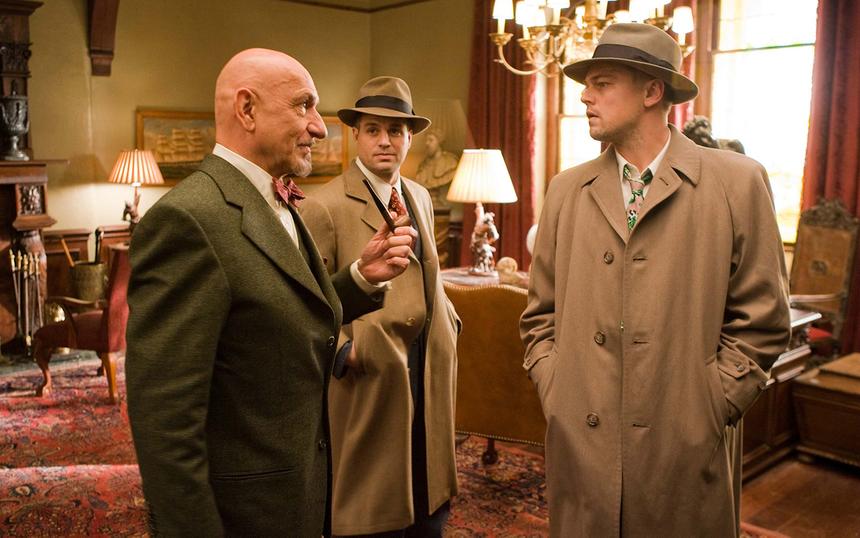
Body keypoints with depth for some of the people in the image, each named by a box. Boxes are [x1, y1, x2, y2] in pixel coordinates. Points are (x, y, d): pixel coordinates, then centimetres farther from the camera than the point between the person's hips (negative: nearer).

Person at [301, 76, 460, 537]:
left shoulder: (420, 197, 11)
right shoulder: (325, 208, -12)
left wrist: (449, 321, 9)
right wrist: (343, 350, -24)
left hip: (428, 381, 7)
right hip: (369, 383, -6)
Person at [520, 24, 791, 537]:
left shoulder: (738, 182, -4)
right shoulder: (568, 190, 4)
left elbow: (761, 322, -2)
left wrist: (708, 411, -6)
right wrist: (554, 395, 1)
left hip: (683, 455, -2)